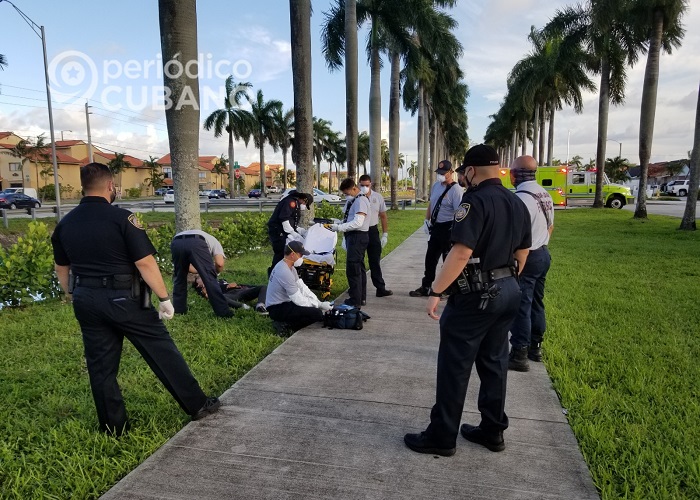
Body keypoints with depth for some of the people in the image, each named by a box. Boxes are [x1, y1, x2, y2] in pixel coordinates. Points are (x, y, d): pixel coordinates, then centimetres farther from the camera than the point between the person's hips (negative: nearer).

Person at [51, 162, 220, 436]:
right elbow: (144, 263, -19)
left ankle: (114, 427, 24)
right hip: (123, 299, -5)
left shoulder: (64, 224, 6)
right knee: (162, 352, 6)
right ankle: (197, 405, 16)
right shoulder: (122, 218, -14)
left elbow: (61, 269, 14)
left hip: (86, 301, 6)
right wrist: (164, 297, -12)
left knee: (100, 365, 14)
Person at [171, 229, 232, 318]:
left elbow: (187, 267, 40)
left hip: (176, 243, 4)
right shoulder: (214, 241, 34)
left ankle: (178, 310, 29)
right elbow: (220, 263, 15)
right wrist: (215, 273, 34)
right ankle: (223, 311, 7)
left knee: (179, 277, 25)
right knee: (210, 278, 6)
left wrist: (200, 272, 46)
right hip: (196, 243, -4)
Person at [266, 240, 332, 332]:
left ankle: (287, 323, 10)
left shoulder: (289, 266, 6)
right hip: (277, 309, -10)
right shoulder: (285, 272, -26)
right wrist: (320, 305, -14)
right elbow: (299, 300, -23)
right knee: (316, 313, -21)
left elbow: (302, 287, 7)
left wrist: (318, 302, -2)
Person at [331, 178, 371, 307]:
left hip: (358, 237, -10)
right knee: (359, 267, 16)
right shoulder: (354, 200, 15)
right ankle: (361, 297, 26)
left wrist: (339, 227, -22)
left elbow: (358, 223, -24)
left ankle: (356, 300, -1)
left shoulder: (360, 201, -15)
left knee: (352, 268, -8)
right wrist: (337, 223, 9)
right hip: (354, 236, 10)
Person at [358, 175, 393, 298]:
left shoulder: (378, 197, 4)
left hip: (372, 231, 2)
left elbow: (383, 216, 10)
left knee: (375, 261, 7)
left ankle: (380, 288, 13)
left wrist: (385, 234, 6)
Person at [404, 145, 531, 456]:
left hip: (476, 295, -9)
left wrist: (436, 291, -23)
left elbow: (461, 253, -26)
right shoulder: (517, 203, 10)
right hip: (508, 291, 9)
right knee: (494, 362, 17)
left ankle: (441, 437, 11)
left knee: (454, 366, 1)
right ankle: (493, 430, 28)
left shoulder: (476, 200, -17)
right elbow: (522, 253, 15)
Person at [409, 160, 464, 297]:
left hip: (448, 228, -8)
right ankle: (425, 287, 27)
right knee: (430, 258, 15)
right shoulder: (436, 185, 9)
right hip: (435, 227, 8)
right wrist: (427, 221, 14)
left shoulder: (456, 190, -17)